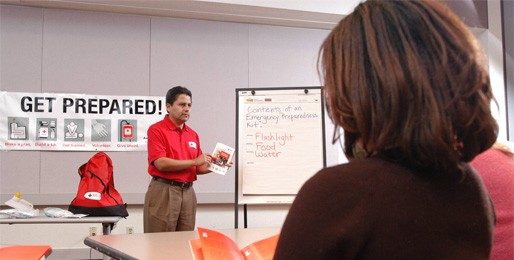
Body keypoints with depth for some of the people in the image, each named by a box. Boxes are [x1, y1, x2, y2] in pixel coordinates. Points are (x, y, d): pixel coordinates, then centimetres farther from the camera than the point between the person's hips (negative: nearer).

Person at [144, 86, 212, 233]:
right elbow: (161, 163, -17)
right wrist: (194, 161, -13)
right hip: (164, 191, -6)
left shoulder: (193, 135, 14)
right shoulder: (156, 130, -5)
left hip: (188, 192, 6)